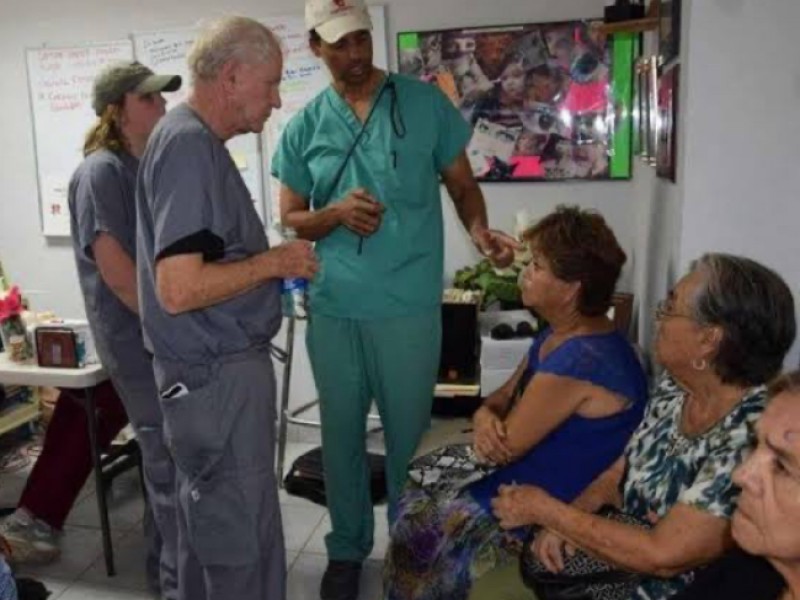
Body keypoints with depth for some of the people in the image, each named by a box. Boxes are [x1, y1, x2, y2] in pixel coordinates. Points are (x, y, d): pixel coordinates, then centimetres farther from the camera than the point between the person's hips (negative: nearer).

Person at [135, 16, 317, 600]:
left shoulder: (195, 140, 12)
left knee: (210, 521, 23)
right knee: (245, 539, 2)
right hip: (217, 375, -10)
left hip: (214, 367, 10)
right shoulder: (188, 145, -19)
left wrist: (270, 260, 10)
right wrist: (275, 262, -16)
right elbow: (179, 289, -27)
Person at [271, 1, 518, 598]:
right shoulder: (304, 127, 5)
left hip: (409, 307, -2)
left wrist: (479, 229, -17)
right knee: (342, 433, 15)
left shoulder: (426, 102, 0)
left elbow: (462, 183, 4)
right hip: (332, 309, 3)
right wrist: (336, 214, -13)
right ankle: (348, 548, 34)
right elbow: (291, 218, 8)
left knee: (409, 433, 10)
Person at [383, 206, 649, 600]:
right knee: (414, 495, 10)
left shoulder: (581, 359, -30)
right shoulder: (558, 335, 4)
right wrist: (485, 418, -13)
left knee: (415, 528, -2)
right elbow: (503, 398, 10)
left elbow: (507, 446, -25)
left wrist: (489, 428, -2)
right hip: (531, 478, 9)